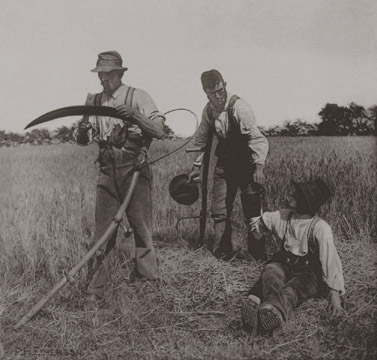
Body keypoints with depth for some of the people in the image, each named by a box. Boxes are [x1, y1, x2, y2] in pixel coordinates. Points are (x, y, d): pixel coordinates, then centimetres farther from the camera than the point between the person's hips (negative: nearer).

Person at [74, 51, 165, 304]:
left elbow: (159, 131, -11)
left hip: (135, 171, -3)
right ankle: (97, 291, 11)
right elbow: (82, 141, 12)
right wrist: (82, 130, -11)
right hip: (107, 172, 4)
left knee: (142, 230, 4)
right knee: (102, 232, 3)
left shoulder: (139, 97, -2)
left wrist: (135, 115, -26)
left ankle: (149, 284, 20)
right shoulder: (94, 102, 11)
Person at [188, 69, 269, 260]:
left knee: (252, 212, -5)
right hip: (224, 164, 6)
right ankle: (222, 253, 20)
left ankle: (258, 255, 10)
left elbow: (256, 137, -24)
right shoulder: (208, 110, 2)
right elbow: (201, 140, 16)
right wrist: (197, 166, 14)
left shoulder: (238, 106, -19)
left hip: (246, 163, -6)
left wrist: (259, 166, -33)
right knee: (219, 210, 7)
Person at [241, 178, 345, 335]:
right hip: (284, 264, 4)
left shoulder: (320, 227, -15)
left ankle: (272, 311, -69)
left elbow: (330, 260, -22)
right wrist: (258, 226, 3)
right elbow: (261, 222, 24)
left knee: (292, 289, -36)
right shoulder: (284, 216, 2)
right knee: (270, 270, -31)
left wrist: (334, 295, -27)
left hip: (309, 273, -4)